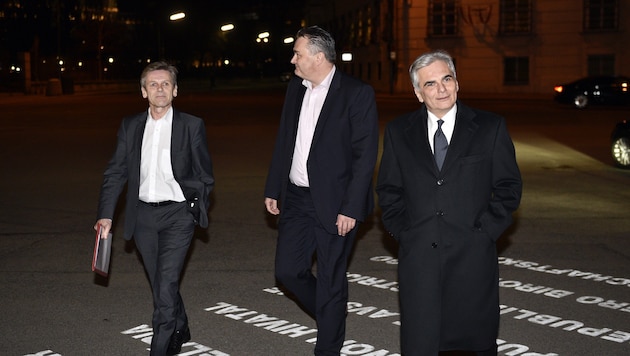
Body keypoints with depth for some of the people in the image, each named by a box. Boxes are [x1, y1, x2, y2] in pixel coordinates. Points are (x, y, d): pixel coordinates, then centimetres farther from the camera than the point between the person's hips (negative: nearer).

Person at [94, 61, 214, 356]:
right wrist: (105, 215, -3)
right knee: (161, 284, 16)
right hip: (143, 215, 4)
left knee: (165, 284, -13)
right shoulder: (130, 126, 6)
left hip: (178, 213, -4)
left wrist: (197, 210, 5)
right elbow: (115, 173, 6)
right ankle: (180, 331, 40)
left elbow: (205, 176, 6)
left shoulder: (192, 126, -2)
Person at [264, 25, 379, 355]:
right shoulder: (295, 87, 8)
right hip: (296, 198, 6)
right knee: (288, 270, 8)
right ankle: (331, 316, 33)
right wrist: (273, 189, 13)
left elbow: (365, 155, -14)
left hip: (334, 203, -6)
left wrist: (351, 208, -18)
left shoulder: (357, 93, -12)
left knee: (330, 281, 4)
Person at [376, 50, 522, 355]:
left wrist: (486, 231, -5)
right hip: (418, 255, 1)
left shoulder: (490, 127, 2)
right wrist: (402, 232, 1)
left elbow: (509, 187, 5)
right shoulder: (398, 131, 7)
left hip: (472, 254, -1)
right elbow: (388, 190, 13)